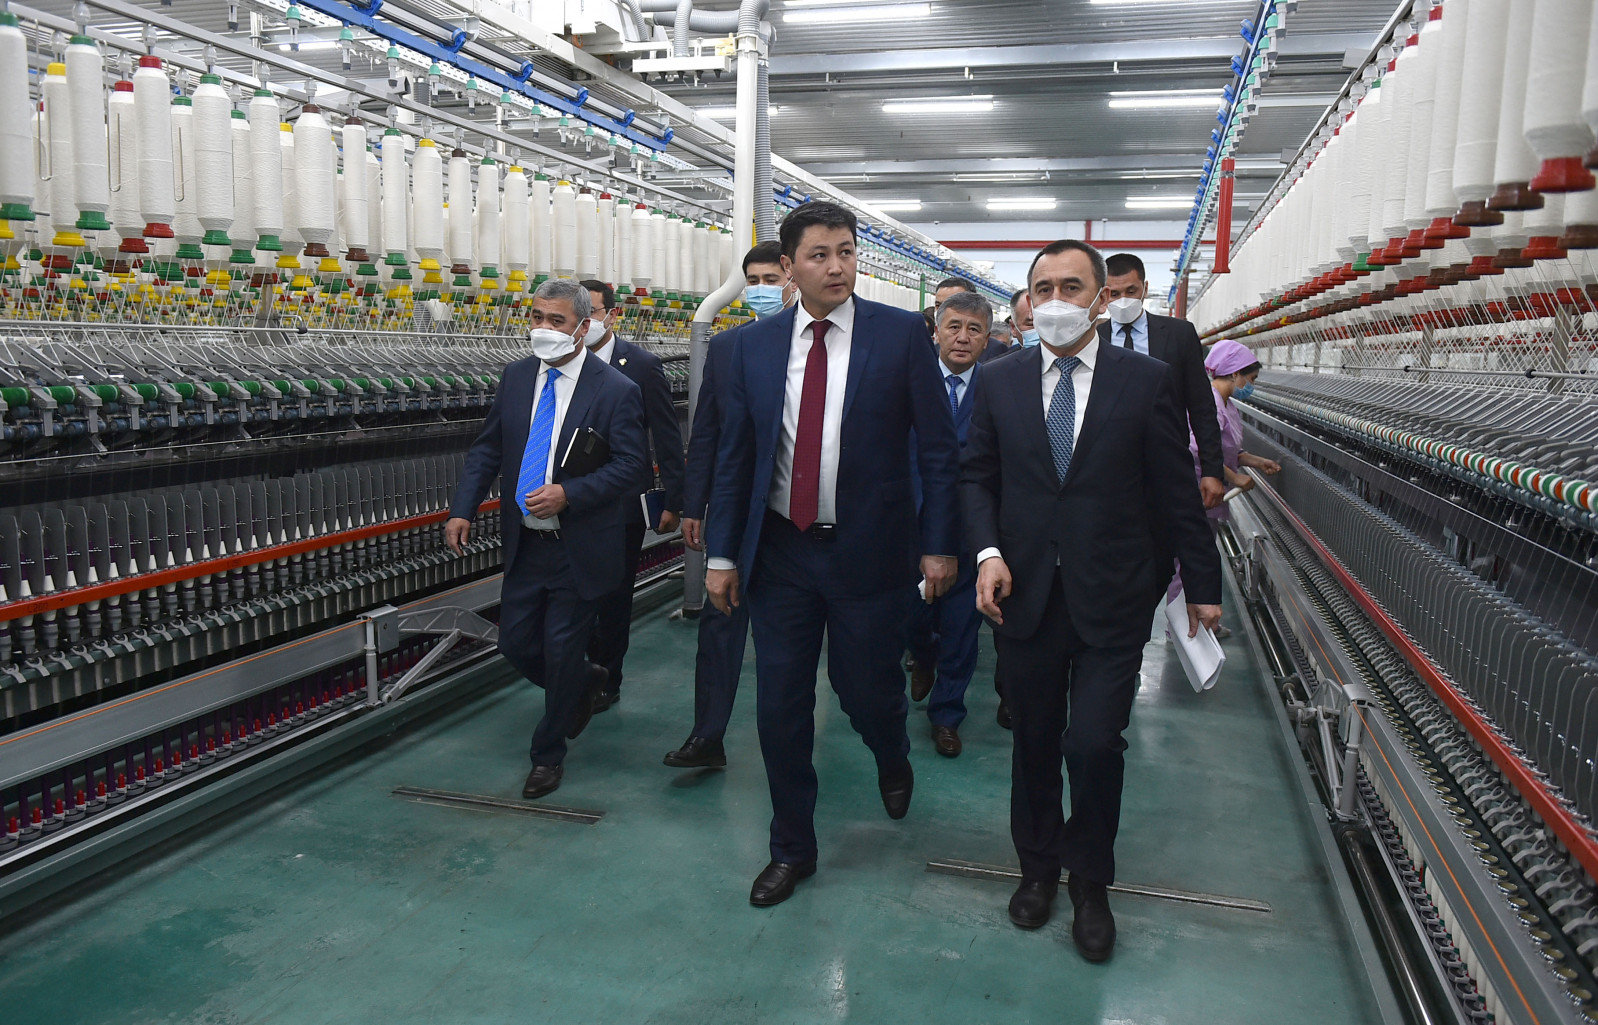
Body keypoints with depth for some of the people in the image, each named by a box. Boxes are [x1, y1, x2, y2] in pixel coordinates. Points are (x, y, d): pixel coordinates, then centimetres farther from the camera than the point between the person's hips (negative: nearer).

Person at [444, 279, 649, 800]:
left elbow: (632, 465, -14)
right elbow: (487, 449, 10)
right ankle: (584, 684, 42)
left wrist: (568, 494, -24)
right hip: (525, 545, 5)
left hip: (579, 550, -5)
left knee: (562, 654, 4)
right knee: (516, 645, 11)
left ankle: (548, 755, 26)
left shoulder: (616, 390, -12)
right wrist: (462, 509, -1)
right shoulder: (516, 377, 4)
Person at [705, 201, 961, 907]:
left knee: (868, 692, 9)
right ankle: (792, 849, 29)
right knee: (780, 708, 8)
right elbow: (734, 455, 6)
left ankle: (893, 761, 48)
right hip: (779, 552, 3)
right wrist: (723, 554, 4)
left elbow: (938, 448, -3)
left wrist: (938, 544, -7)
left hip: (869, 551, -2)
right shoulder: (754, 345, 3)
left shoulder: (901, 335, -5)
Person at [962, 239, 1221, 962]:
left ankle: (1090, 881, 22)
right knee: (1034, 742, 13)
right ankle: (1038, 867, 36)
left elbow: (1175, 491, 1)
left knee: (1094, 744, -4)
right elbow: (976, 475, 8)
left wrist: (1203, 584, 6)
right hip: (1024, 595, 2)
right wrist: (988, 552, -8)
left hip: (1112, 599, -2)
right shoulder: (997, 381, 4)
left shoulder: (1147, 380, -2)